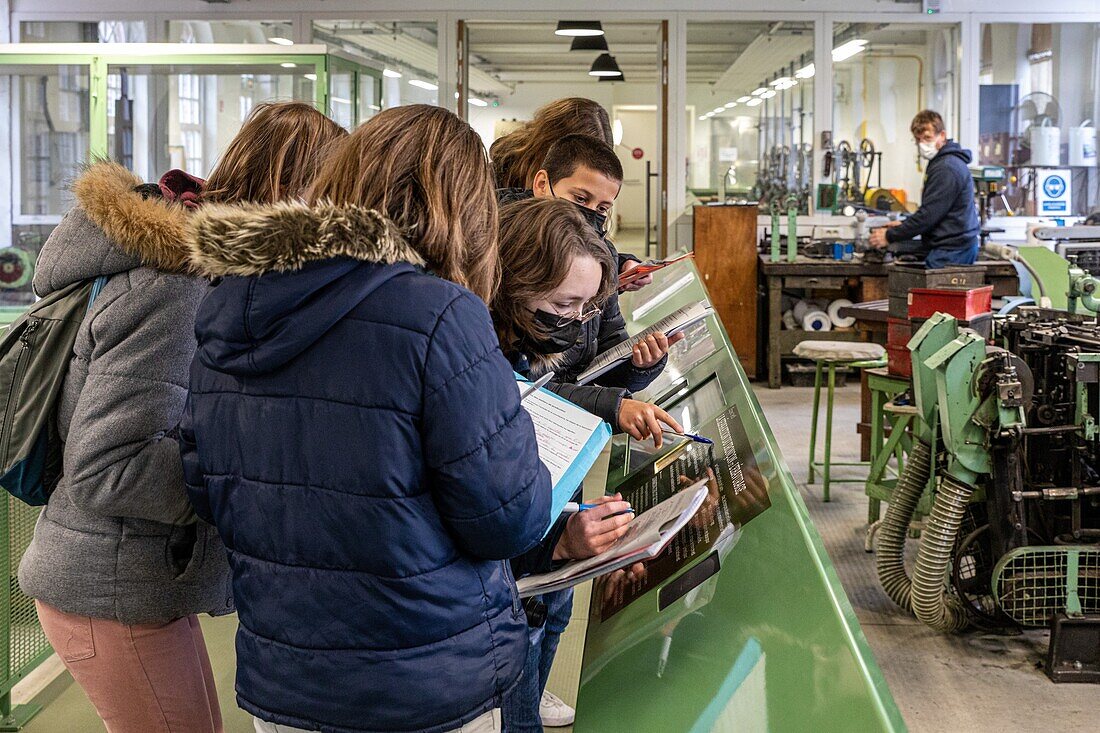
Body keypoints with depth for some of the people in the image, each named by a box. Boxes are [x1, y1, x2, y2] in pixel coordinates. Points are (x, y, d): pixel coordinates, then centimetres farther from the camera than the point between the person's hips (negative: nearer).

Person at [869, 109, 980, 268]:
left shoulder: (947, 168, -16)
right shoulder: (942, 163, 18)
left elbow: (929, 214, -19)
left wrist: (890, 236, -12)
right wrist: (903, 225, 15)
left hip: (949, 252, -10)